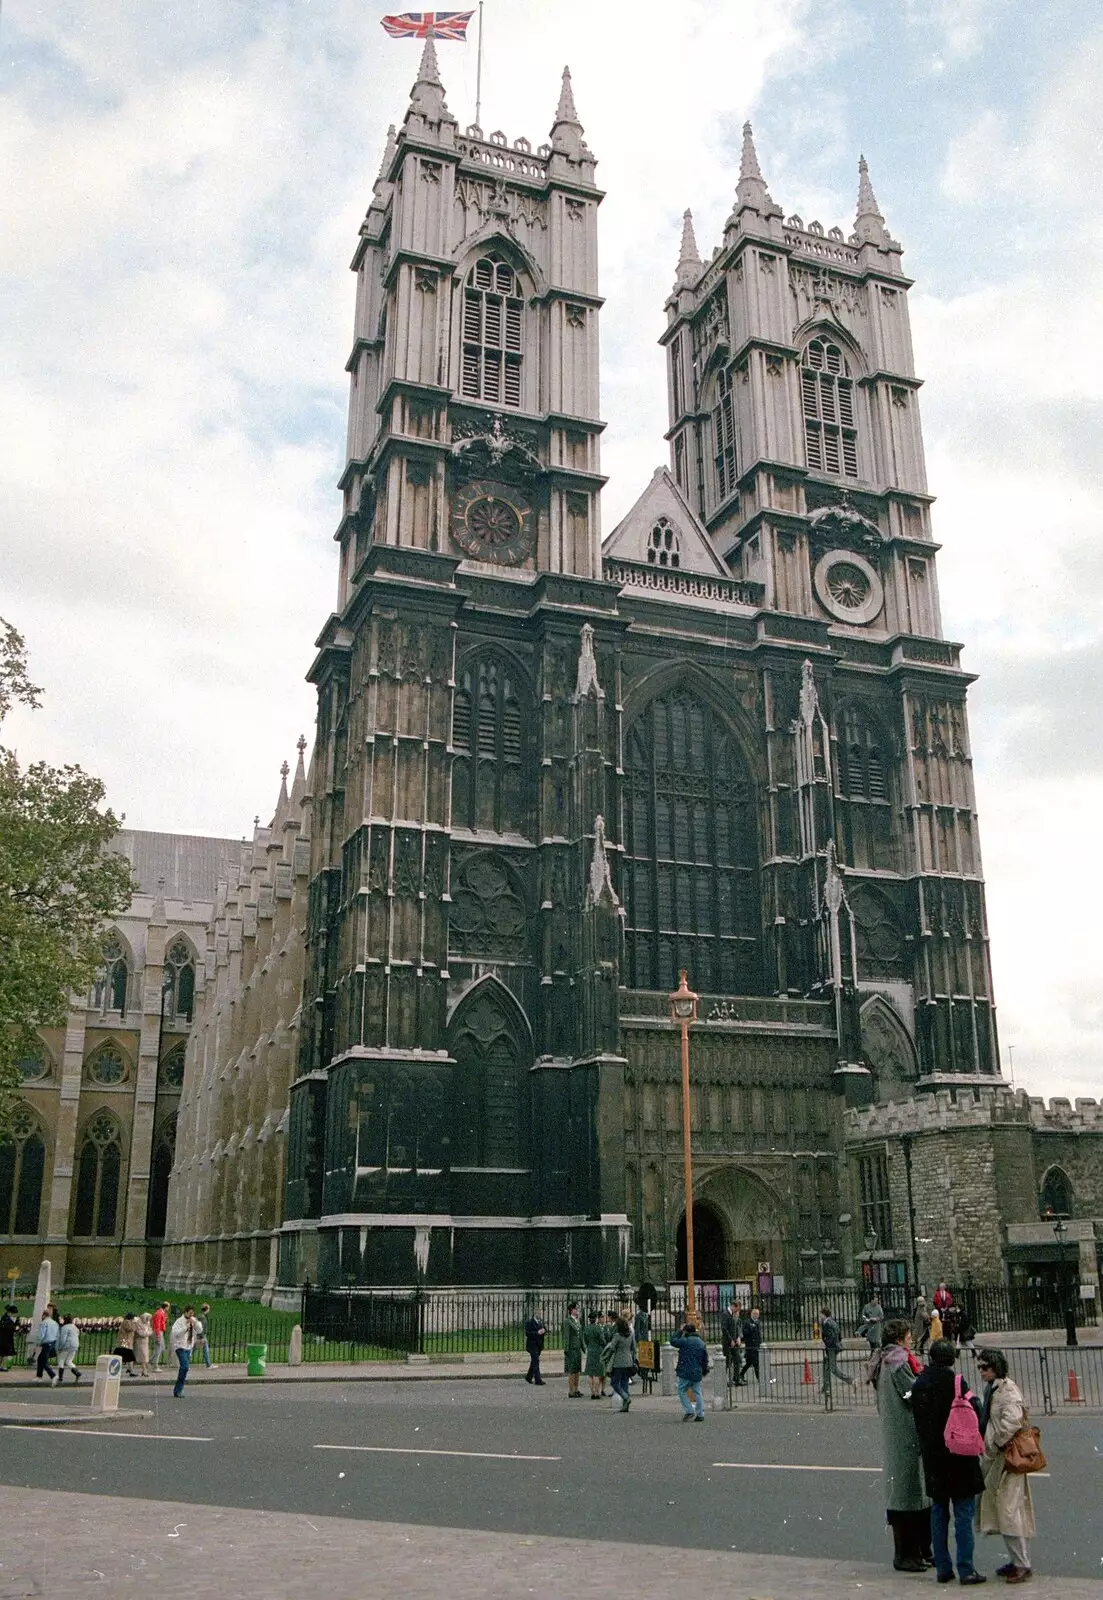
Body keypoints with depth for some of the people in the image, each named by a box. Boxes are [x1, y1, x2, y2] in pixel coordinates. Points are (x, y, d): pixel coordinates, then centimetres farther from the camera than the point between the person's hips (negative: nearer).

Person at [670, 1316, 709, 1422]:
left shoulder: (685, 1341, -10)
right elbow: (705, 1359, 12)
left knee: (682, 1391, 7)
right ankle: (700, 1414, 10)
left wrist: (680, 1331, 9)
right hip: (697, 1373, 5)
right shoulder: (702, 1343, 8)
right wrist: (704, 1371, 21)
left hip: (685, 1373, -5)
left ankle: (689, 1410, -2)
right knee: (698, 1393, 11)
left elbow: (673, 1340, 2)